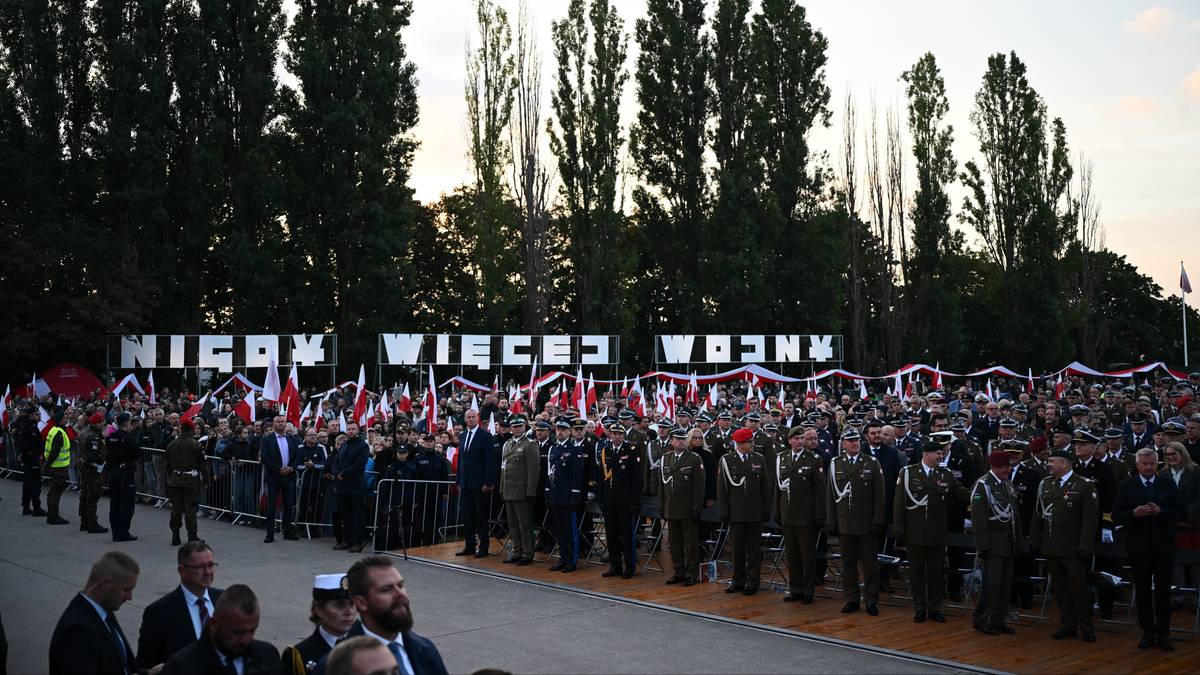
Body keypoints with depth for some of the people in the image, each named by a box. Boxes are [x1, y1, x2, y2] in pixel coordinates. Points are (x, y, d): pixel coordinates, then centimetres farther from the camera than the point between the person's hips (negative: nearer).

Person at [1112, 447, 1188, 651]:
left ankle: (1163, 634, 13)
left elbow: (1183, 514, -1)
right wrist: (1134, 513, -19)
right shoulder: (1126, 486, 2)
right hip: (1139, 548, 0)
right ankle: (1147, 633, 15)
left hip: (1164, 547, 0)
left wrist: (1161, 511, -16)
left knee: (1163, 592, 5)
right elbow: (1116, 515, -1)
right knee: (1143, 592, 6)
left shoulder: (1168, 485, 3)